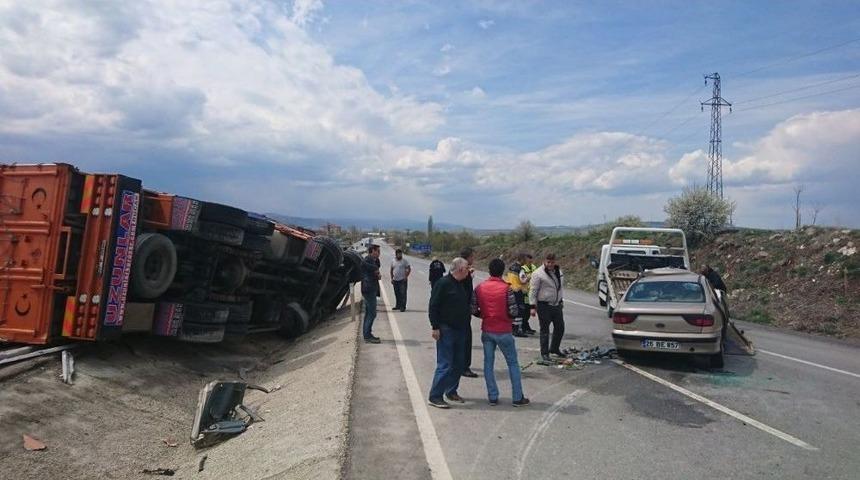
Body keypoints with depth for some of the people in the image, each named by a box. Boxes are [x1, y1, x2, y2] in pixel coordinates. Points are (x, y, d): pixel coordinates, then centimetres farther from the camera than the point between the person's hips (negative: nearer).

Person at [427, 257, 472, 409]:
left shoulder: (462, 284, 13)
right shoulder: (443, 283, -13)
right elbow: (433, 306, -15)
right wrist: (435, 327, -18)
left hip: (460, 330, 8)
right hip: (446, 330, -8)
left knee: (458, 364, 13)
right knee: (445, 365, -8)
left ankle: (451, 392, 26)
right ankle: (435, 396, 0)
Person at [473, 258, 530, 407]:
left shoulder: (479, 288, -3)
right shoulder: (506, 288, -13)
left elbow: (473, 310, -2)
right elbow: (513, 312, -15)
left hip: (486, 331, 3)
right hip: (504, 332, -3)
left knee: (488, 363, 12)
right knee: (513, 363, 9)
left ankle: (493, 397, 14)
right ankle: (518, 398, 14)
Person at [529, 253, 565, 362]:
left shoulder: (558, 271, 9)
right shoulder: (538, 274, -13)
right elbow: (533, 291, -13)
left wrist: (561, 301, 22)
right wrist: (533, 306, -16)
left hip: (557, 305, 7)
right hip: (544, 306, -7)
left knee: (560, 327, 13)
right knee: (544, 330, 1)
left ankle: (554, 348, 32)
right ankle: (544, 353, 12)